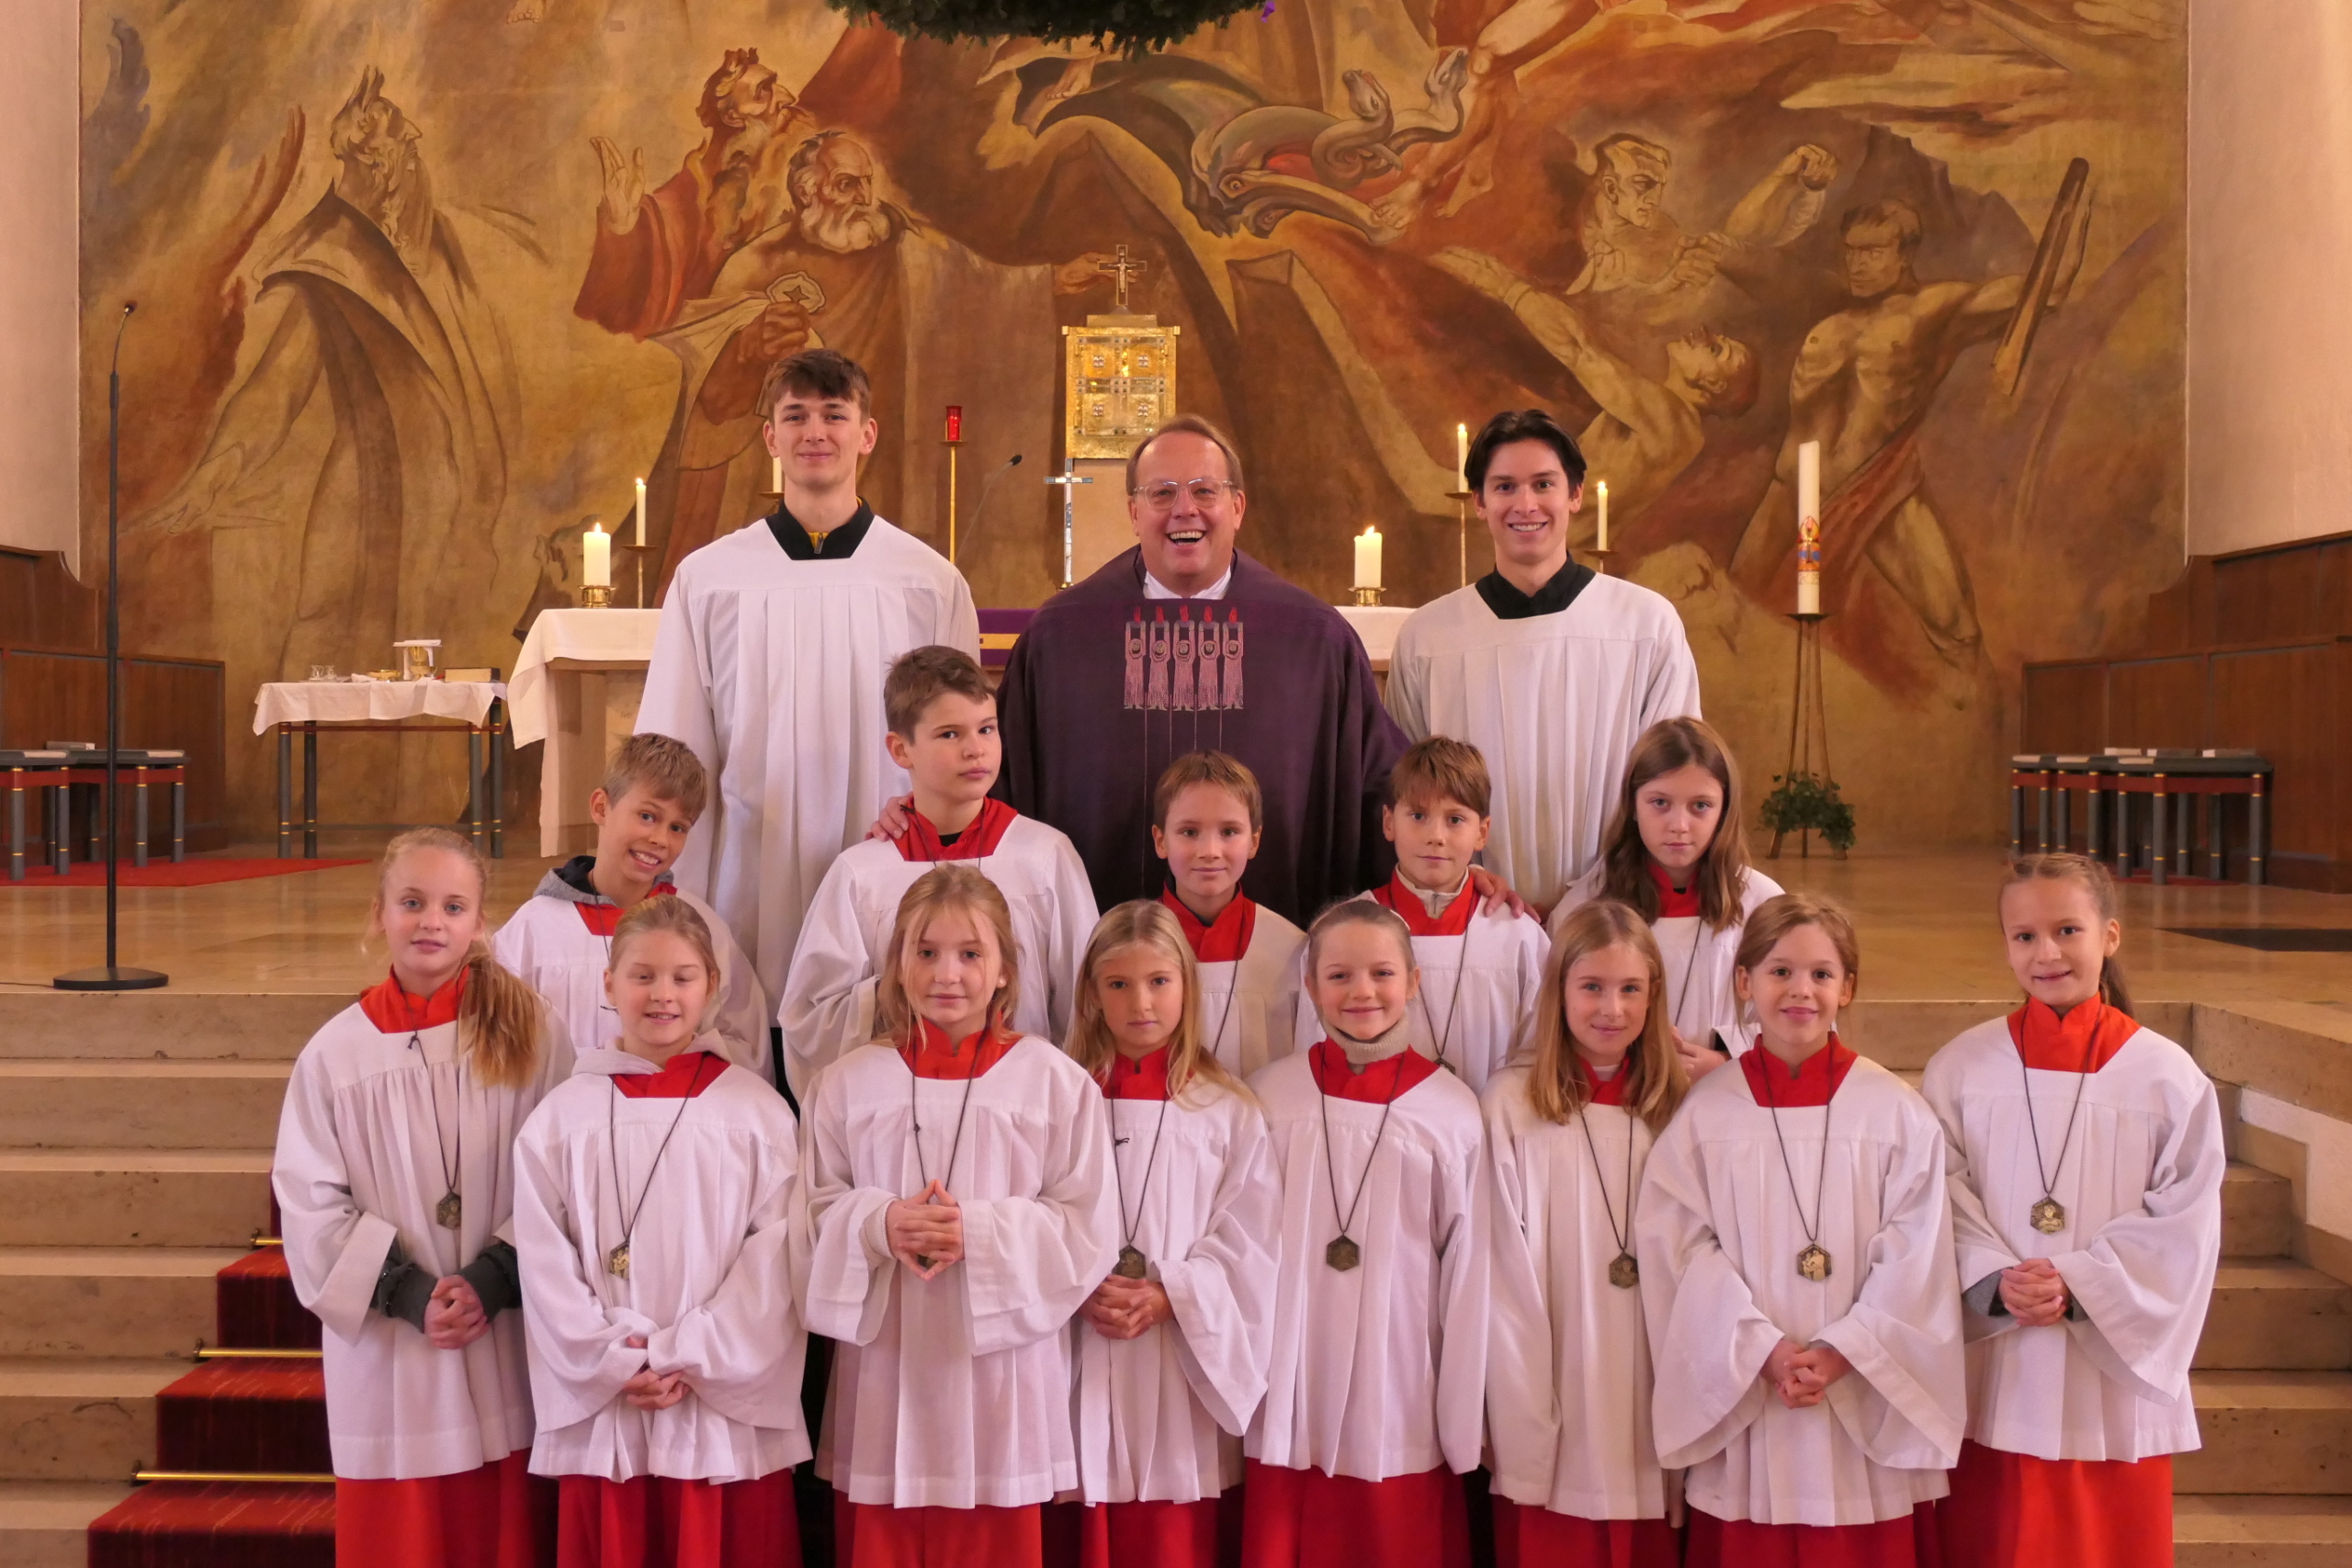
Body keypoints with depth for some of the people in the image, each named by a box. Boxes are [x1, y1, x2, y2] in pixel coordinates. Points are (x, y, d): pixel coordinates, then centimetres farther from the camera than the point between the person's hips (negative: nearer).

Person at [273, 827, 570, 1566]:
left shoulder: (527, 1033, -1)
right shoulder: (335, 1052, 0)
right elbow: (309, 1204, -2)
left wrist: (491, 1282, -14)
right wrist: (410, 1294, -12)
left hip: (508, 1350, 0)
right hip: (386, 1353, 0)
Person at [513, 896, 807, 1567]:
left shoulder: (757, 1110, 0)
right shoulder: (561, 1116, 4)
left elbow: (775, 1255, -4)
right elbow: (544, 1261, 1)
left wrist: (691, 1359, -9)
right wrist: (614, 1363, -8)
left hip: (728, 1404, -1)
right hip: (601, 1409, 1)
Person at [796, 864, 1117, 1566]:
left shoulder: (1056, 1081, -3)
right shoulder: (848, 1083, 3)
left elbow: (1090, 1230, -5)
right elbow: (813, 1218, 4)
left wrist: (981, 1232, -18)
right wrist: (879, 1225, -16)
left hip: (1000, 1376, -1)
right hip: (884, 1371, 2)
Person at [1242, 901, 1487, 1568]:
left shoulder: (1452, 1108, -5)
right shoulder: (1269, 1096, -2)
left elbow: (1467, 1269, -1)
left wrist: (1467, 1420, 0)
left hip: (1402, 1409, -1)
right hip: (1290, 1406, 1)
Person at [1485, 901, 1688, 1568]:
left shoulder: (1677, 1105, 5)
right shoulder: (1513, 1103, -7)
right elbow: (1507, 1275, -7)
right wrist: (1522, 1424, -10)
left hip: (1653, 1418, 3)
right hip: (1554, 1425, -3)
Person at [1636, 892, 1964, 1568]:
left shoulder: (1896, 1111, 1)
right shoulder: (1704, 1114, 2)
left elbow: (1915, 1256, -3)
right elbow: (1681, 1251, -3)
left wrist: (1843, 1350, -11)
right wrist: (1763, 1351, -12)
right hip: (1743, 1409, 0)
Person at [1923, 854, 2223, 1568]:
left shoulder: (2169, 1077, -3)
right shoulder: (1960, 1068, 0)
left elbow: (2183, 1225, -5)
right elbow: (1942, 1207, -2)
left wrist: (2077, 1284, -16)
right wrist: (1996, 1282, -18)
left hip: (2116, 1380, -1)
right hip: (1992, 1382, 1)